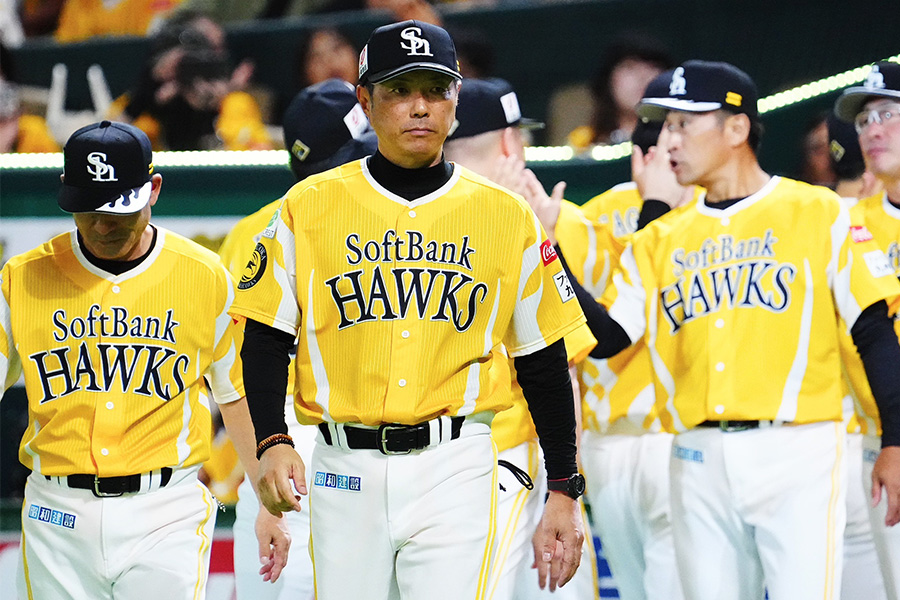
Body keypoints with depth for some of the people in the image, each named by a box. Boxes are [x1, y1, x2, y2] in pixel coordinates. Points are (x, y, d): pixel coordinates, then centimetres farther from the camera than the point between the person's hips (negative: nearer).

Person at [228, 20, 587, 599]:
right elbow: (267, 340, 6)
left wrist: (564, 492, 6)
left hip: (456, 467, -1)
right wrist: (272, 443, -9)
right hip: (346, 469, 1)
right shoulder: (310, 208, 5)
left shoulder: (507, 217, 6)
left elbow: (543, 362, 9)